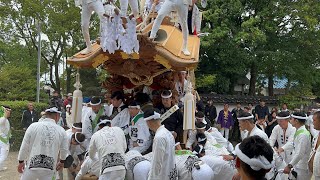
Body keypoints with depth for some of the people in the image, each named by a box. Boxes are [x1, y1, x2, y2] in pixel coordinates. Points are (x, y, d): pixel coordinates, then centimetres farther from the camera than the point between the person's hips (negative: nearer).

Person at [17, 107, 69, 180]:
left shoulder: (34, 126, -5)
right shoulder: (61, 130, -2)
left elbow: (25, 146, 0)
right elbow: (64, 150, 7)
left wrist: (21, 161, 13)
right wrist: (62, 161, 26)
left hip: (32, 165, 0)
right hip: (49, 167, 1)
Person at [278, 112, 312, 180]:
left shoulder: (303, 135, -26)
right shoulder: (298, 131, 4)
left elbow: (300, 154, -29)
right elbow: (293, 143, 21)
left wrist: (290, 166, -29)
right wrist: (283, 148, 11)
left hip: (302, 168, -9)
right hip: (296, 165, 9)